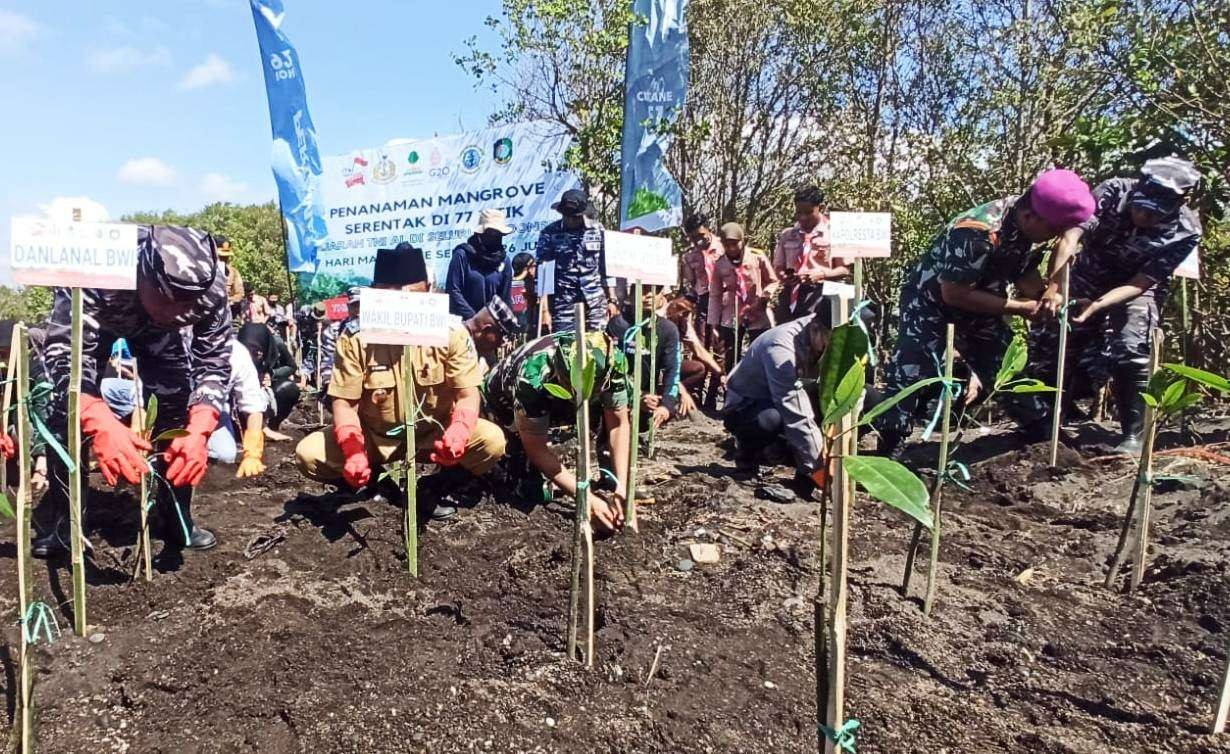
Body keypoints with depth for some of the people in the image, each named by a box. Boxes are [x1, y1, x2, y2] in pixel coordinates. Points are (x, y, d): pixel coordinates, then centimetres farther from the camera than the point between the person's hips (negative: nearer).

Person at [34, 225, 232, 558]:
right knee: (67, 407, -14)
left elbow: (214, 360, -31)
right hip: (91, 319, -1)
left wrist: (198, 430, -47)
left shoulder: (211, 287, -38)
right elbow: (64, 353, -45)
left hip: (155, 328, 2)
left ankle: (178, 521, 5)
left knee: (177, 404, -10)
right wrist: (101, 425, -62)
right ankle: (60, 524, 4)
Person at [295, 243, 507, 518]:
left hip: (435, 433, -1)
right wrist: (353, 451, -33)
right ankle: (372, 480, 10)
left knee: (492, 440, -27)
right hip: (374, 436, 1)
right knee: (308, 454, -20)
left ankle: (444, 484, 3)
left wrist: (458, 432, -39)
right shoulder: (355, 336, -15)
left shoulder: (451, 332, -16)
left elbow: (468, 395, -16)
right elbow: (344, 403, -14)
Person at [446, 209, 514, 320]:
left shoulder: (504, 260, 7)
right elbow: (453, 291, -8)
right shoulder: (463, 255, -4)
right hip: (463, 322, -3)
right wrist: (472, 317, -14)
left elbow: (506, 297, 10)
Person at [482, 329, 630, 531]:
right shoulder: (533, 375, -42)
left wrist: (622, 488, -32)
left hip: (554, 401, 3)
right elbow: (536, 449, -34)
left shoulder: (612, 361, -32)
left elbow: (619, 424, -22)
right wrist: (589, 500, -38)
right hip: (504, 401, -3)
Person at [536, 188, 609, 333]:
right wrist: (545, 310, -7)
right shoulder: (549, 233, -2)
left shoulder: (597, 229, 5)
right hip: (564, 305, -2)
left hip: (596, 304, 2)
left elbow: (606, 266, 10)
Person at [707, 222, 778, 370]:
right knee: (731, 362, 9)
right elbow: (715, 296, 4)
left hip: (758, 317, -1)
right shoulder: (719, 265, -2)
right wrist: (714, 324, 2)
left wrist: (763, 298, -12)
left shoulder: (758, 258, -6)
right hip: (730, 319, 1)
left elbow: (772, 281, 5)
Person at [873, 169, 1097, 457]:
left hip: (977, 306, 8)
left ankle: (1042, 437, 25)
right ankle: (886, 452, -9)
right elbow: (954, 294, -31)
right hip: (930, 304, -7)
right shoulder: (978, 232, -34)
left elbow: (1027, 274, 5)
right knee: (910, 379, -13)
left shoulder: (1028, 226, -9)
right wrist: (1020, 307, -24)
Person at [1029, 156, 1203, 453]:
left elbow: (1140, 284, -25)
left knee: (1130, 354, -23)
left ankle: (1133, 435, -8)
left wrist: (1095, 306, -41)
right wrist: (1053, 289, -49)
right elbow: (1069, 238, -36)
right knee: (1046, 345, -2)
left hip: (1135, 289, -1)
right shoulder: (1113, 192, -26)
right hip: (1087, 277, 2)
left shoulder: (1185, 231, -25)